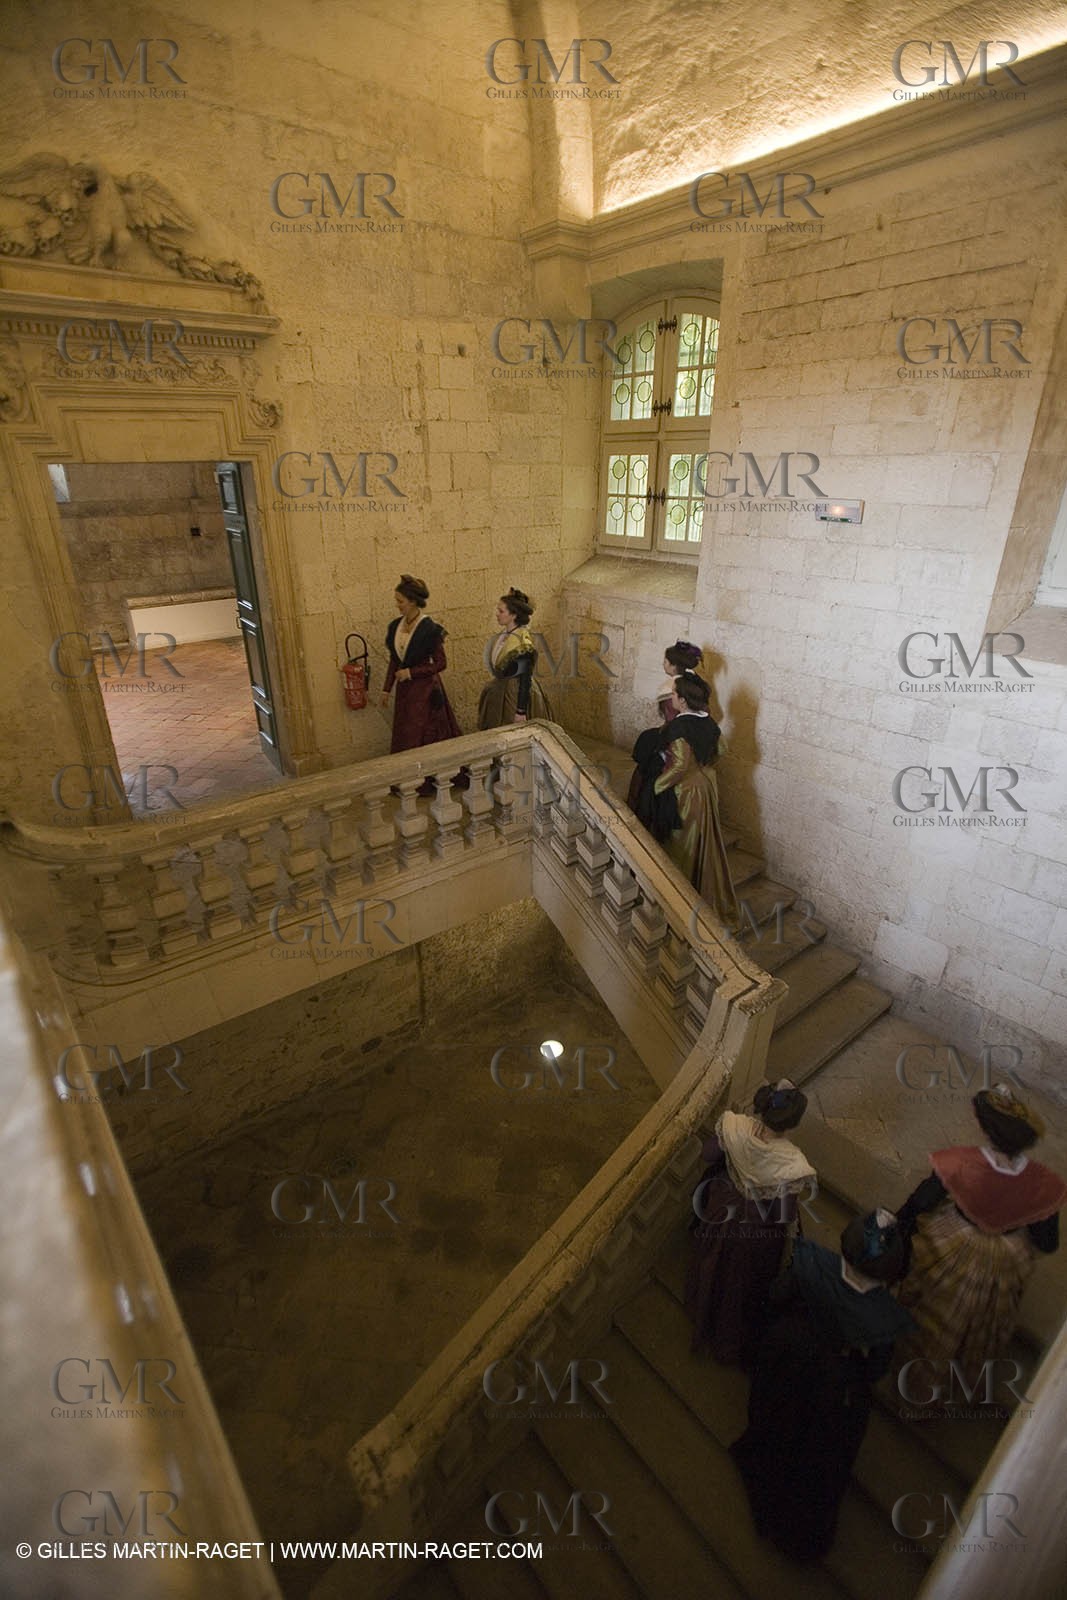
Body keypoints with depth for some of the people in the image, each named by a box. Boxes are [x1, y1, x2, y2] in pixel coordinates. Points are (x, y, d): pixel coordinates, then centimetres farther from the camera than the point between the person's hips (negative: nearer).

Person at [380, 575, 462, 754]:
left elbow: (441, 663, -13)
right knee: (403, 738, 11)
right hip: (404, 689, 6)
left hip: (425, 689, -6)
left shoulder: (429, 628, -16)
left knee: (421, 738, 0)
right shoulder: (395, 625, 4)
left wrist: (411, 672, -16)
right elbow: (394, 660, 12)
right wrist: (386, 689, 11)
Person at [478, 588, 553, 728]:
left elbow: (525, 679, -21)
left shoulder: (522, 641, -21)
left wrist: (521, 711, -22)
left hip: (518, 695, -8)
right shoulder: (504, 633, 3)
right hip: (501, 694, 8)